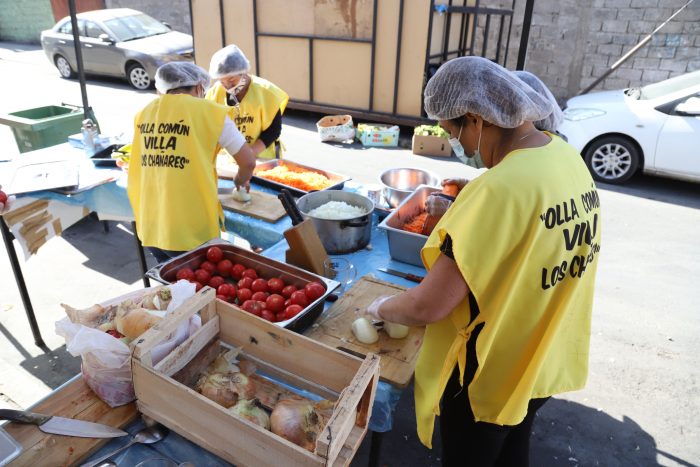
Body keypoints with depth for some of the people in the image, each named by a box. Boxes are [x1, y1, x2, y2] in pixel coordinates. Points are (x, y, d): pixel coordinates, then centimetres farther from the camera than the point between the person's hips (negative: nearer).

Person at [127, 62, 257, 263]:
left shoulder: (143, 114, 9)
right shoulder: (208, 111, -6)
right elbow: (248, 162, -2)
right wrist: (240, 180, 20)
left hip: (150, 227, 5)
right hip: (191, 229, -5)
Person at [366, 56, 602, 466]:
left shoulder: (500, 188, -34)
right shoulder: (569, 157, -6)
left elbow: (428, 306, -30)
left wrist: (382, 308, -11)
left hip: (489, 374, -7)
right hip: (547, 359, 8)